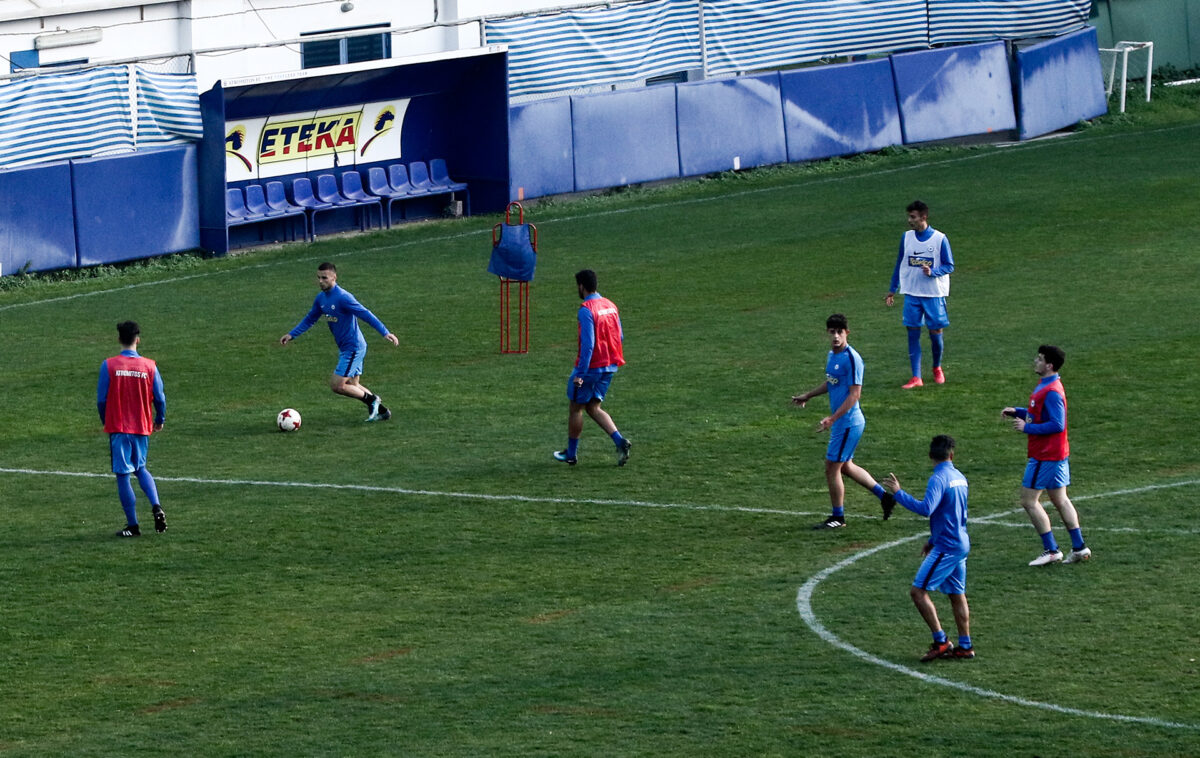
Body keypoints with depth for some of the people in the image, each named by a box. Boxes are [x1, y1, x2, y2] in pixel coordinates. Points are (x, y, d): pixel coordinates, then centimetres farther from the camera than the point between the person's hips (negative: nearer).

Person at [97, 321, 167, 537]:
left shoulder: (109, 365, -9)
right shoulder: (149, 366, -4)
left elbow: (101, 399, -6)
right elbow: (159, 397, 1)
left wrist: (106, 421, 12)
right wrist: (159, 420, 20)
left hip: (118, 428, -3)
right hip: (142, 427, 3)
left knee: (123, 475, 3)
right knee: (141, 469, 22)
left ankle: (132, 525, 3)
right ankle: (156, 506, -1)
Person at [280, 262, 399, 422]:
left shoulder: (342, 297, -21)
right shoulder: (321, 298, 6)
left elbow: (365, 314, -23)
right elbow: (310, 319, 20)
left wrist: (385, 332, -28)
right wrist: (291, 335, 14)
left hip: (353, 348, -9)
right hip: (344, 348, 9)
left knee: (337, 385, -11)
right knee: (352, 386, 14)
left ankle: (371, 400, 5)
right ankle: (382, 411, 24)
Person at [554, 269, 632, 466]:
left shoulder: (586, 310, -18)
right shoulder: (610, 306, 7)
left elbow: (587, 344, -23)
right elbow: (620, 337, 13)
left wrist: (580, 374, -22)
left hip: (591, 367, -8)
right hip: (610, 366, 8)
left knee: (575, 408, 9)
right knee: (593, 408, 15)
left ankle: (571, 454, 18)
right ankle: (620, 441, -3)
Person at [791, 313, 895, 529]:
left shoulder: (851, 359, -20)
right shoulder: (832, 355, 8)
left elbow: (854, 394, -23)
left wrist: (832, 419, -26)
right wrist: (807, 396, 29)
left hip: (848, 421, -9)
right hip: (841, 422, 9)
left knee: (832, 468, -1)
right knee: (846, 466, 19)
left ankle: (838, 517, 12)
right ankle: (884, 496, 29)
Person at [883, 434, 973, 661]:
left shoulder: (939, 479, -16)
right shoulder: (960, 478, 11)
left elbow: (926, 509, -30)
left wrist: (899, 493, -23)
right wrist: (933, 540, 27)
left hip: (946, 548, -9)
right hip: (961, 543, 9)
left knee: (918, 591, -8)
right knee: (957, 595, 15)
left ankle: (941, 642, -10)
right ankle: (965, 646, 16)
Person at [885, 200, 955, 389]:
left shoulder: (940, 239, -7)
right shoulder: (907, 237, 4)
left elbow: (949, 266, -3)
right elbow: (899, 265, 13)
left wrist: (932, 272, -22)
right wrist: (892, 290, 14)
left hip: (934, 294, -3)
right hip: (912, 294, 3)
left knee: (935, 332, 3)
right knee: (913, 333, -3)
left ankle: (937, 368, 30)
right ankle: (916, 377, 0)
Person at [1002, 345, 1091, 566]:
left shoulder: (1051, 392, -21)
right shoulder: (1046, 386, 11)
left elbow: (1057, 425, -25)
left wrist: (1027, 427, -20)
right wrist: (1017, 412, 11)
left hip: (1045, 456, -10)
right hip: (1058, 455, 10)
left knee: (1029, 501, -5)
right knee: (1060, 500, 14)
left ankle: (1051, 550, -3)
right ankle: (1079, 547, 15)